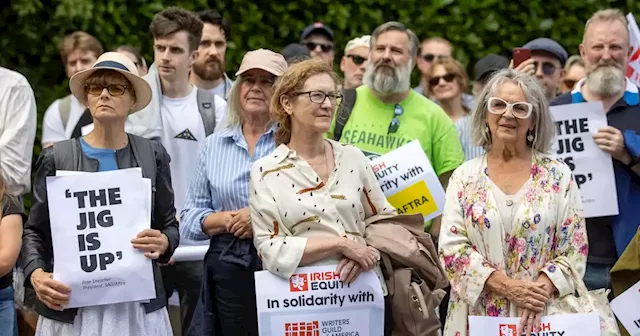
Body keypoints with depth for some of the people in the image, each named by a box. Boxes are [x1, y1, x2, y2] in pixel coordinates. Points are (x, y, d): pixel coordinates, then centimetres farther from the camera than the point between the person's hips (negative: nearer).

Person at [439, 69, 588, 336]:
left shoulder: (558, 176, 1)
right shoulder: (465, 177, 3)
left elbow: (574, 250, -1)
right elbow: (452, 247, -4)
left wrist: (542, 291, -16)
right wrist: (507, 286, -14)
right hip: (476, 314, 1)